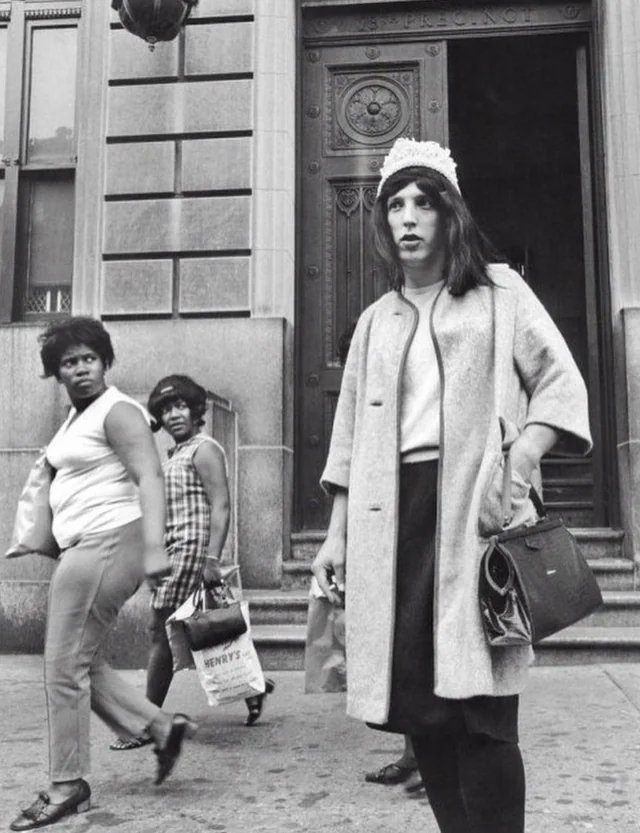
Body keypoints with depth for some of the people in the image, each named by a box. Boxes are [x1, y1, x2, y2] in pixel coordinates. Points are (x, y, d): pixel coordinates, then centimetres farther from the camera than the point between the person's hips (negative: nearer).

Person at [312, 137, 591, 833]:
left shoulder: (499, 293, 12)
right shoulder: (376, 319, 22)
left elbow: (561, 383, 4)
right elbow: (350, 436, 20)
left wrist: (516, 462, -12)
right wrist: (336, 535, 13)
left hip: (474, 508, -3)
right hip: (393, 512, 4)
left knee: (482, 708, -10)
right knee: (413, 697, 0)